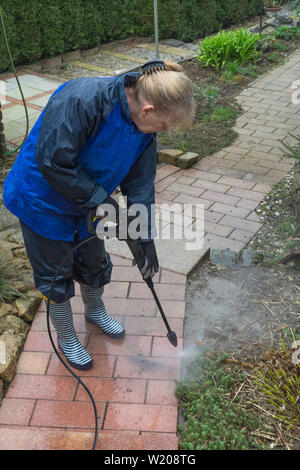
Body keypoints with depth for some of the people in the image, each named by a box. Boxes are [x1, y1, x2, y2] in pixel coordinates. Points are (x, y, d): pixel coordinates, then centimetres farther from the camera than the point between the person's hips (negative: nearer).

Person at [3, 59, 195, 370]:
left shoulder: (145, 126, -11)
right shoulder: (82, 100, -36)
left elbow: (140, 184, -4)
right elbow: (52, 162, -34)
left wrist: (145, 240, -4)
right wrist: (99, 198, -27)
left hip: (86, 205, 7)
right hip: (42, 202, -6)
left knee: (95, 263, 22)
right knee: (56, 275, 9)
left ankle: (95, 310, 54)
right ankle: (66, 337, 35)